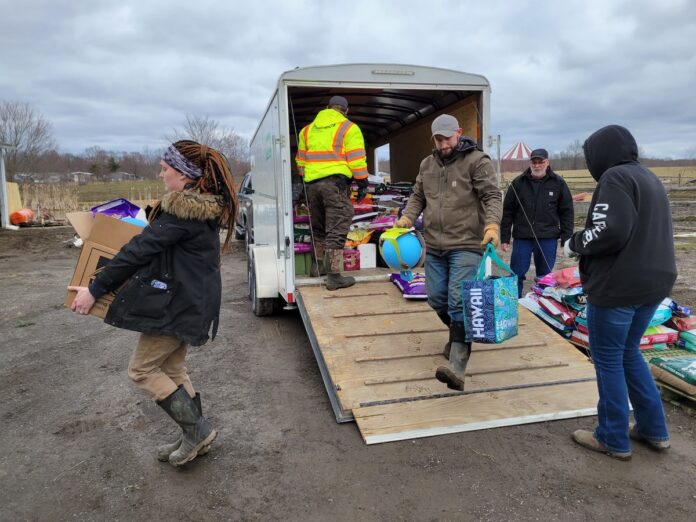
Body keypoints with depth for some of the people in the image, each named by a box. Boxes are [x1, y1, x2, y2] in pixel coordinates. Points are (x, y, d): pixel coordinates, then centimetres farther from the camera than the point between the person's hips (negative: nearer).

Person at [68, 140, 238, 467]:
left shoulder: (182, 210, -21)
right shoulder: (204, 206, 9)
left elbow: (140, 250, -19)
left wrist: (95, 290, -12)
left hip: (179, 305, -10)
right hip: (189, 301, 10)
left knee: (142, 369, 3)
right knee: (172, 369, 18)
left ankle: (197, 430, 7)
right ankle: (195, 437, 27)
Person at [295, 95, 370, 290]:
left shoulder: (307, 130, 18)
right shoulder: (349, 128, 1)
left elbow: (301, 160, 20)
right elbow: (357, 160, -5)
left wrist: (304, 180, 28)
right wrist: (362, 184, 1)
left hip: (312, 184, 6)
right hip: (336, 182, -5)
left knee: (318, 227, 21)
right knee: (336, 230, -4)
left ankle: (317, 265, 33)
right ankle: (334, 276, -5)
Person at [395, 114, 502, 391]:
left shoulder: (477, 161, -5)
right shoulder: (427, 165, 14)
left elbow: (492, 195, -11)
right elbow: (418, 196, 20)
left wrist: (492, 224, -29)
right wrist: (407, 216, -1)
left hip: (466, 246, -6)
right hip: (434, 246, 7)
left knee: (459, 302, -14)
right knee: (436, 299, 14)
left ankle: (457, 367, -18)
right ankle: (457, 334, 42)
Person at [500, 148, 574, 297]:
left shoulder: (558, 183, 4)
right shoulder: (518, 183, 3)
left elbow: (566, 212, 6)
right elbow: (507, 211, 4)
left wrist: (566, 239, 0)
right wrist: (504, 238, -1)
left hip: (548, 238, 0)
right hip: (522, 237, 0)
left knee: (545, 277, 9)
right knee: (517, 275, 1)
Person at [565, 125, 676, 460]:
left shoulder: (615, 177, -13)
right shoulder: (649, 178, 16)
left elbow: (610, 232, -25)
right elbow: (646, 233, 17)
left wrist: (575, 243, -8)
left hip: (618, 286, -9)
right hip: (653, 281, 9)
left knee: (608, 359, 4)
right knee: (629, 353, 21)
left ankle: (613, 439, 15)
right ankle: (653, 430, 27)